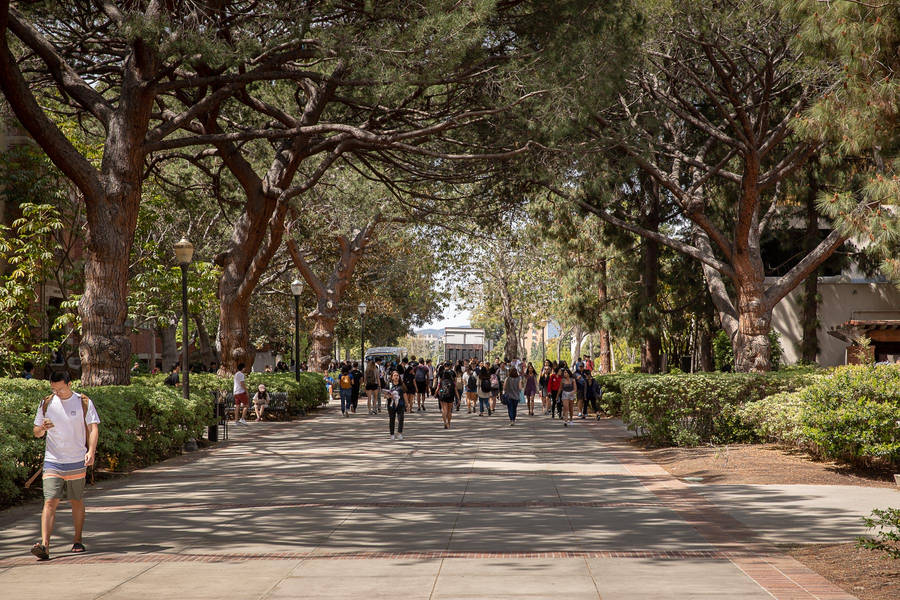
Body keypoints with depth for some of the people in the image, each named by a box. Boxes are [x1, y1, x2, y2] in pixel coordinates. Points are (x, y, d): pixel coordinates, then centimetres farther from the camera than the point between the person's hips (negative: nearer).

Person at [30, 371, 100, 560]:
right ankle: (44, 545, -18)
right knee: (50, 502, -11)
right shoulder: (46, 404, 6)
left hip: (76, 461, 0)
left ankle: (78, 541, 24)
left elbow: (93, 428, -4)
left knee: (77, 502, 9)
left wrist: (91, 451, -19)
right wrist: (42, 428, -14)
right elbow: (36, 433, 11)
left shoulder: (84, 402, 0)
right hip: (52, 462, 0)